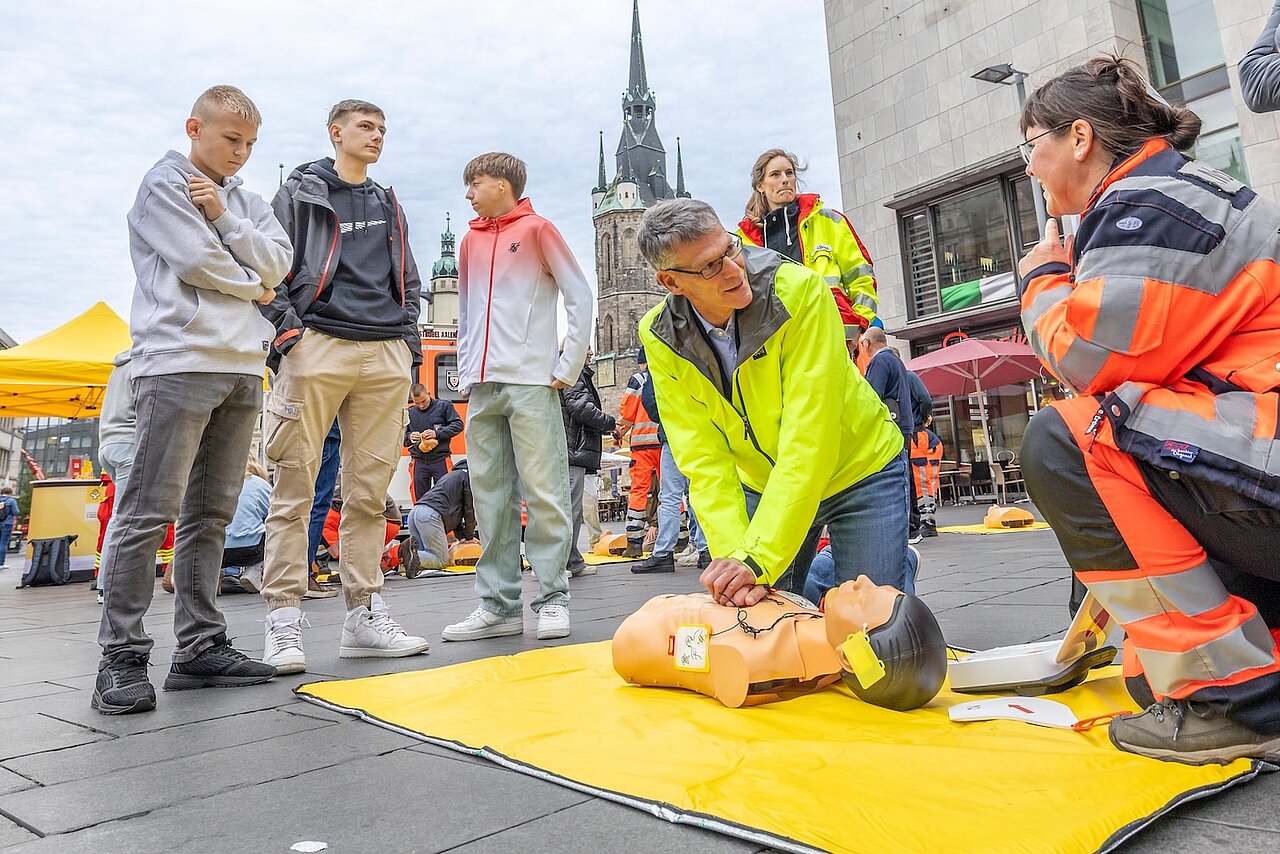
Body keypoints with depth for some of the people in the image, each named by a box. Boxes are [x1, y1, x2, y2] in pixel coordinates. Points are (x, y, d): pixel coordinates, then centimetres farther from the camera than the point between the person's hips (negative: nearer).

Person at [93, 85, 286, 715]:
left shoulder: (246, 201, 23)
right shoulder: (164, 184, 5)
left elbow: (277, 264, 6)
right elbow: (199, 261, -9)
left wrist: (222, 214, -3)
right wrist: (253, 285, 5)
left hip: (243, 367, 6)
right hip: (180, 360, -6)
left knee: (211, 514, 7)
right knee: (150, 512, -8)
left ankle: (200, 646, 12)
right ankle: (122, 657, -2)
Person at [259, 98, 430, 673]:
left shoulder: (389, 205, 25)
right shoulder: (300, 193, 11)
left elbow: (410, 281, 25)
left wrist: (410, 340, 14)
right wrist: (286, 326, -10)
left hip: (386, 357, 5)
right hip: (318, 348, -4)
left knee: (369, 490, 3)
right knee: (296, 487, -6)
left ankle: (364, 616, 8)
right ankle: (284, 624, -2)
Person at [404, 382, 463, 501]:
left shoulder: (443, 406, 2)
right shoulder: (409, 412, 9)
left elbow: (458, 425, -4)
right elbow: (402, 436, 16)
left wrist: (437, 433, -14)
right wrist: (409, 437, -7)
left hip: (440, 460, -2)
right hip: (418, 461, 3)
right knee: (420, 500, 6)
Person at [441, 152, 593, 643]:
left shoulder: (538, 229, 4)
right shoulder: (470, 241, 20)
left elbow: (581, 298, 0)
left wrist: (567, 368, -5)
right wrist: (465, 371, 13)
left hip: (531, 383, -5)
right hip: (481, 388, 6)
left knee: (543, 493, -5)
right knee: (490, 498, 5)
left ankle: (552, 599, 3)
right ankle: (498, 605, 11)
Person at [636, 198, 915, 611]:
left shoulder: (798, 290, -29)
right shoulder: (659, 337, -17)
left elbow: (808, 437, -33)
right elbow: (703, 457, -18)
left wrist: (758, 557, -38)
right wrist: (734, 554, -32)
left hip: (857, 468, -3)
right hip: (763, 483, 3)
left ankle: (899, 562, 28)